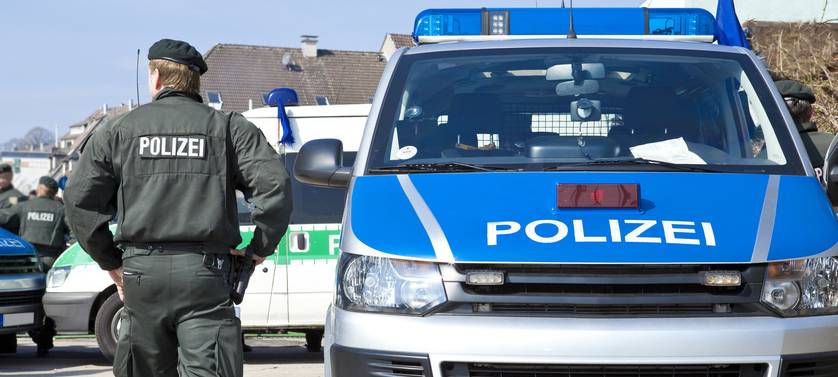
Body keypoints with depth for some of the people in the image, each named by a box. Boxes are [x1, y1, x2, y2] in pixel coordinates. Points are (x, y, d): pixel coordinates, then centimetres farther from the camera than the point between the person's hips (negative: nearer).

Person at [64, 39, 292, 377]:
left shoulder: (118, 130, 11)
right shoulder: (228, 127, 8)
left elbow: (79, 200, 6)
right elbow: (275, 185, -5)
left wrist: (110, 261, 12)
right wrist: (260, 248, 5)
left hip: (141, 273, 2)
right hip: (204, 273, -2)